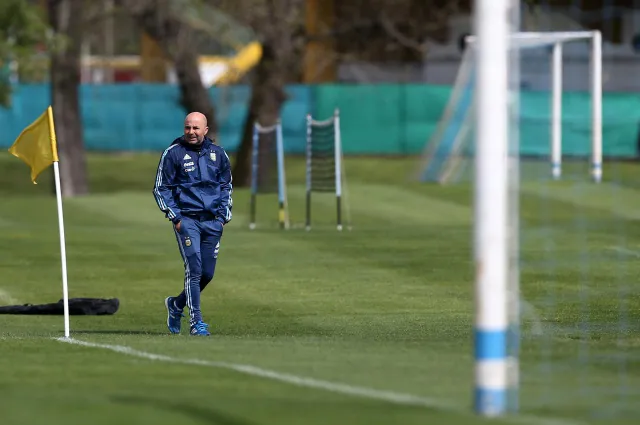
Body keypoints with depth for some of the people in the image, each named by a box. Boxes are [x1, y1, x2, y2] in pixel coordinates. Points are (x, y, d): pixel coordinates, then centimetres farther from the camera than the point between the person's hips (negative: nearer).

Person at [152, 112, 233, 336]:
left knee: (207, 273, 4)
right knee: (194, 269, -14)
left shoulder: (217, 154, 10)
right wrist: (175, 217, -7)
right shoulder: (173, 153, -1)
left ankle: (176, 304, 28)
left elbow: (226, 186, 19)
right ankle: (196, 321, -11)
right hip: (186, 219, -4)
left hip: (212, 222, 4)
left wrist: (223, 216, 9)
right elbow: (161, 189, 2)